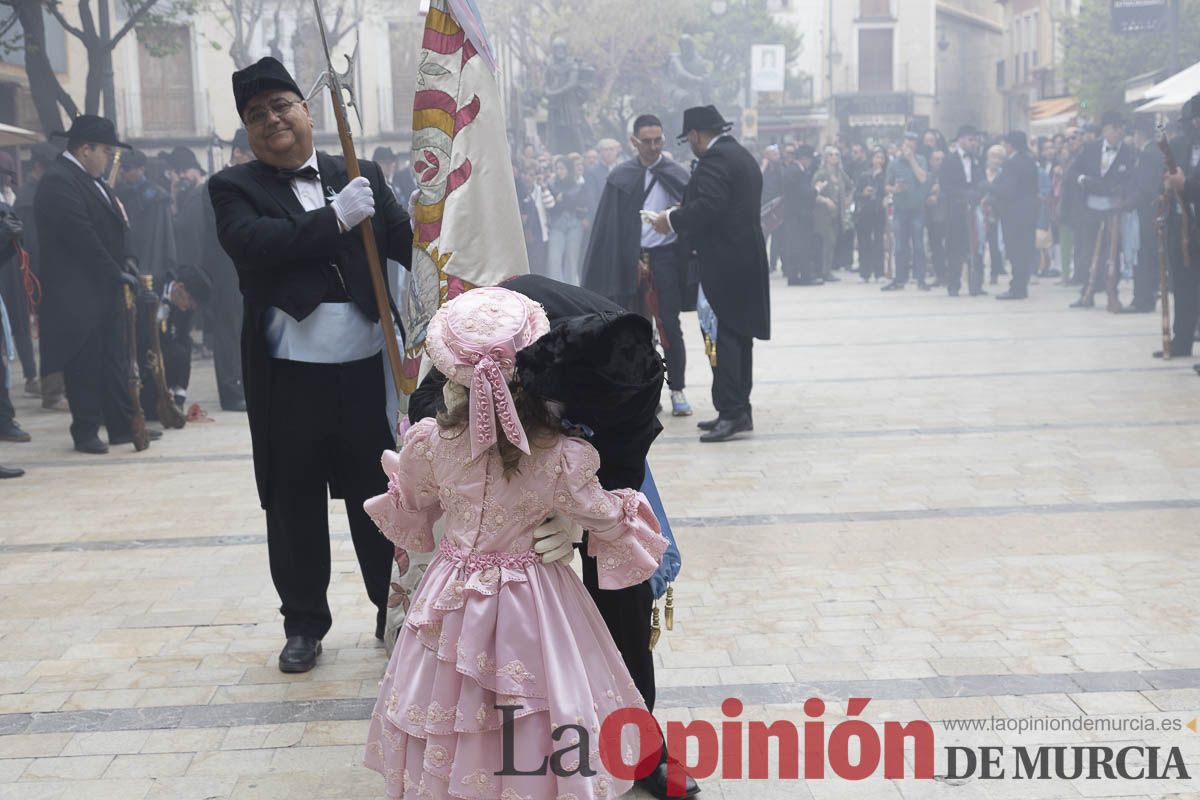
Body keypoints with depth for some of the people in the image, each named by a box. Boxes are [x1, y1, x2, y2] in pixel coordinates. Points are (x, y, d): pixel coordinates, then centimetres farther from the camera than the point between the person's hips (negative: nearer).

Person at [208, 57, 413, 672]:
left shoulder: (360, 178, 10)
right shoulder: (235, 188, 3)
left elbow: (407, 241, 2)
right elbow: (252, 243, -16)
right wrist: (336, 218, -19)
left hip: (367, 366, 2)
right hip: (287, 374, -1)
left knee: (379, 494, 11)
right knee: (294, 502, 8)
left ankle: (395, 610, 27)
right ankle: (304, 624, 24)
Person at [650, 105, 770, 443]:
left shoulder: (714, 159, -13)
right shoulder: (743, 156, 19)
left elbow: (708, 206, -24)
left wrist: (672, 219, -9)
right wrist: (681, 217, 18)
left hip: (724, 263, -11)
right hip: (746, 259, 11)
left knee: (722, 336, -10)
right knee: (738, 336, 13)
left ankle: (730, 413, -12)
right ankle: (740, 409, 18)